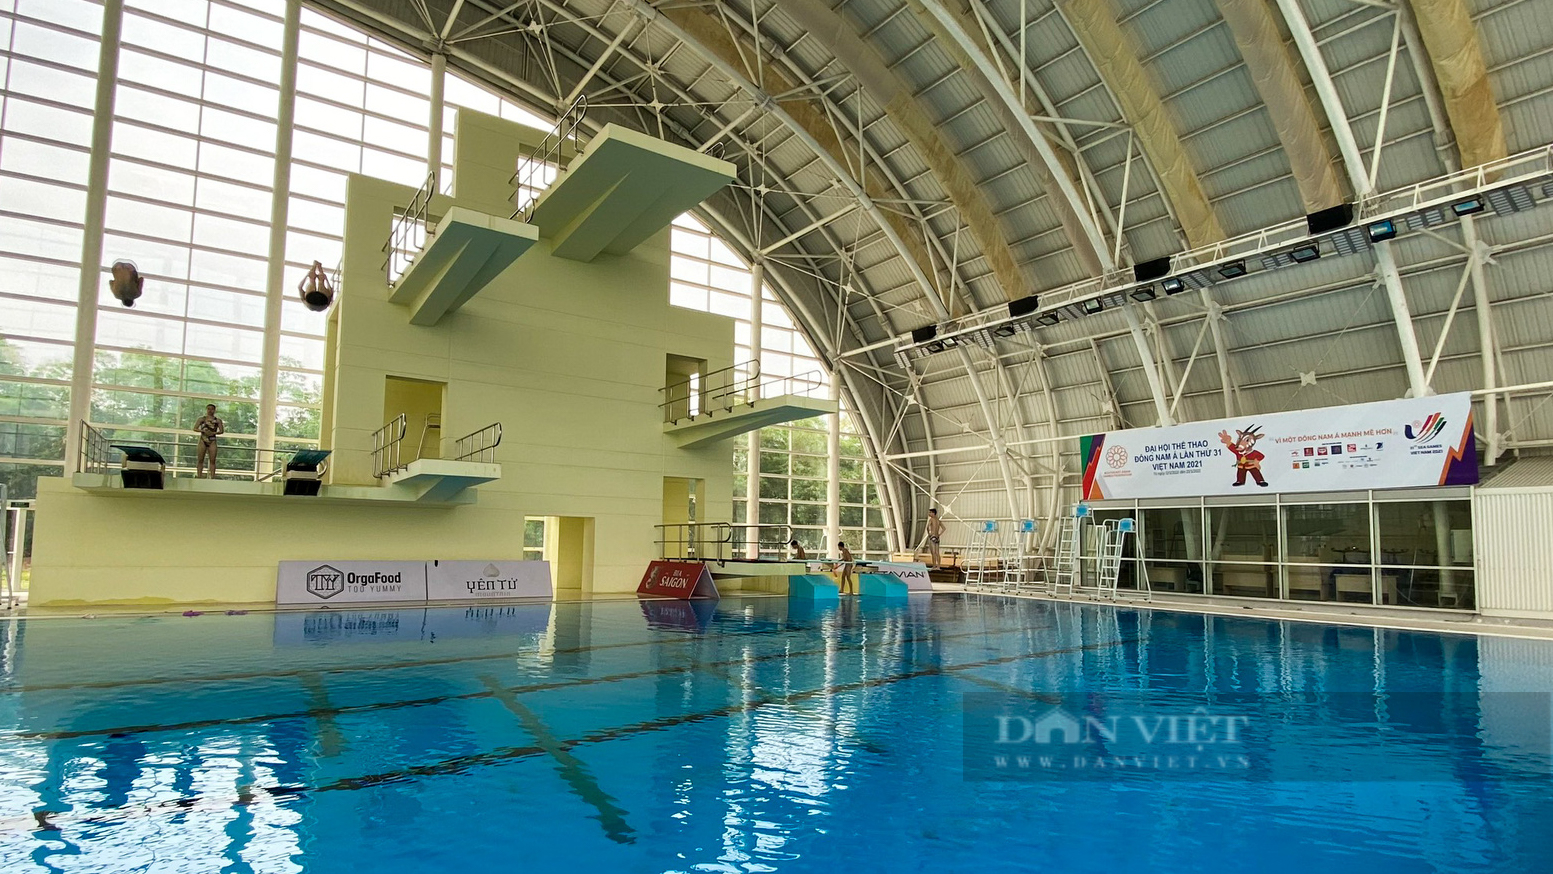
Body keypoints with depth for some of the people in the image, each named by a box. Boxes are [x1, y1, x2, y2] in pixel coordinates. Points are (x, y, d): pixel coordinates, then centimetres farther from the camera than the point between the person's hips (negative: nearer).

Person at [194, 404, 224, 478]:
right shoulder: (202, 418, 7)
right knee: (200, 460, 1)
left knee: (212, 460, -3)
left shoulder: (217, 420, 7)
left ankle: (212, 477, -3)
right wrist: (203, 431, -15)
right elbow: (195, 428, 1)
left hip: (212, 441, 0)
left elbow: (222, 431, 2)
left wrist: (213, 433, -14)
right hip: (203, 440, 0)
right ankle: (198, 476, 4)